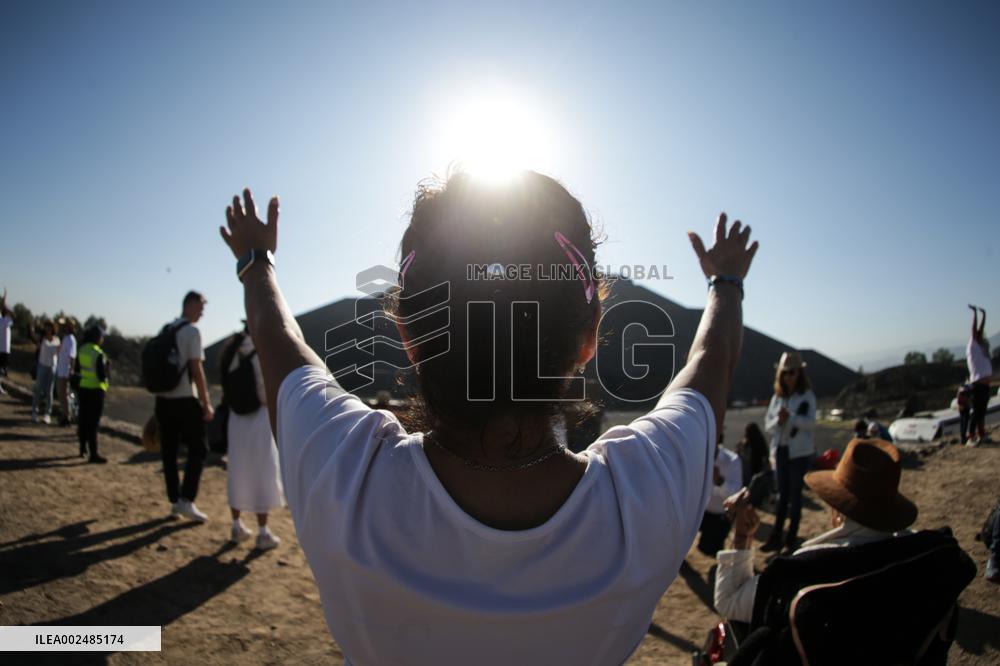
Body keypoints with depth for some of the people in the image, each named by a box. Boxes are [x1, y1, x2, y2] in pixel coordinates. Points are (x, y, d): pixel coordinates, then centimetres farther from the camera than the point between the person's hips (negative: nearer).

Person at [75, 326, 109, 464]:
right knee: (93, 423, -4)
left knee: (83, 419, 17)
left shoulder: (82, 350, 3)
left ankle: (83, 449, 29)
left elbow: (77, 369, 12)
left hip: (83, 389, 7)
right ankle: (93, 454, -2)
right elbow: (102, 375, -19)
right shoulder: (99, 354, -18)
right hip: (96, 390, -7)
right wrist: (108, 367, -3)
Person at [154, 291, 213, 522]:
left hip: (163, 399, 8)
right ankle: (186, 500, -1)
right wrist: (206, 403, -11)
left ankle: (174, 501, 17)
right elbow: (196, 369, -14)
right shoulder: (192, 331, -11)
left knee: (169, 451, 10)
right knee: (197, 450, 2)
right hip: (185, 399, -7)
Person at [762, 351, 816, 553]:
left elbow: (811, 423, -15)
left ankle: (791, 538, 12)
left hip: (800, 452, -4)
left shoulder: (807, 396, -5)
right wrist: (778, 421, -16)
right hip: (780, 451, 4)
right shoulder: (777, 397, 7)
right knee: (782, 495, 9)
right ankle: (776, 537, 13)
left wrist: (791, 417, -30)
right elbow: (768, 425, 5)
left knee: (795, 494, 3)